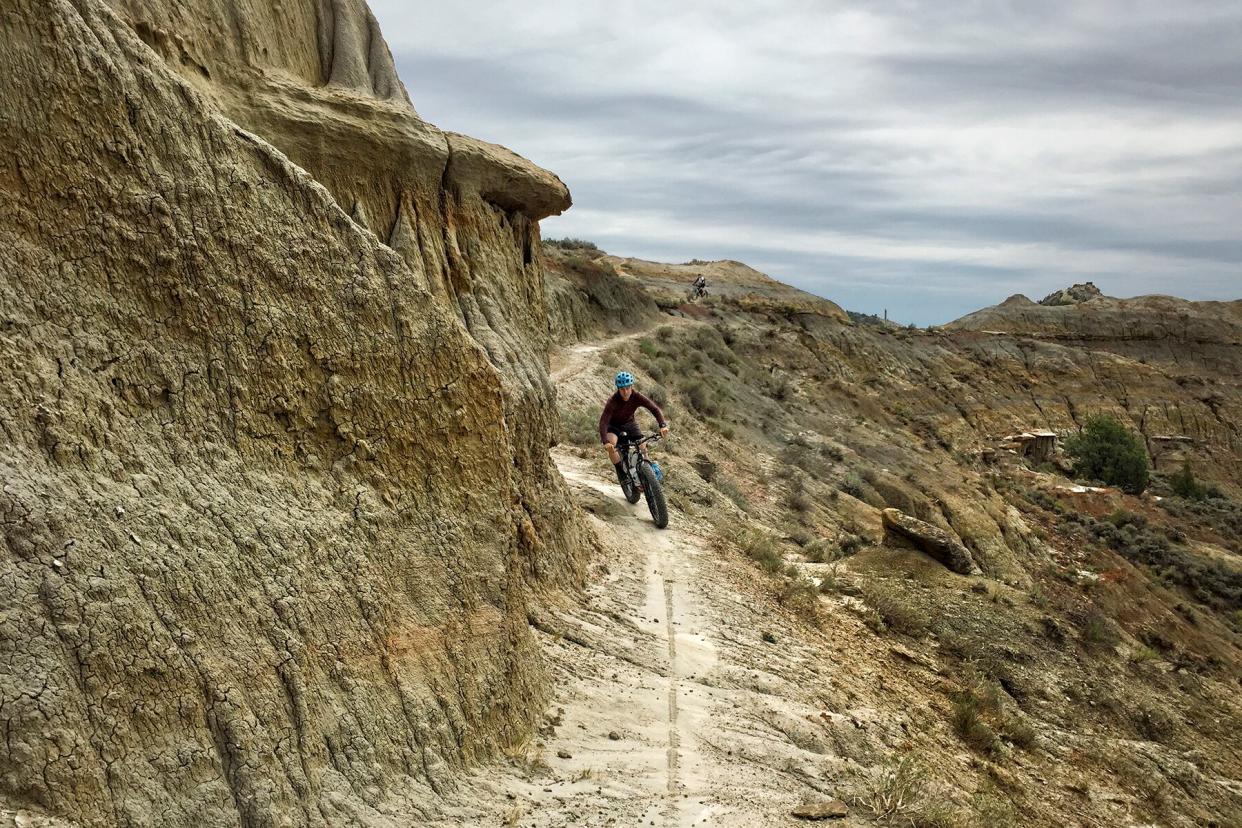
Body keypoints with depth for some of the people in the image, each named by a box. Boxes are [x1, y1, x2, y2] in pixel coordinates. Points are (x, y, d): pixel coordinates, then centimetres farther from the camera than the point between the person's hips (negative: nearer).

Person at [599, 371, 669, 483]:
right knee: (611, 445, -31)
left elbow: (655, 409, -27)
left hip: (629, 423, 3)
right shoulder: (613, 401, -33)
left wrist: (663, 425, -45)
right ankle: (621, 473, -16)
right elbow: (603, 422, -38)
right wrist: (605, 442, -52)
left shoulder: (637, 397, -25)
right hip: (613, 425, -3)